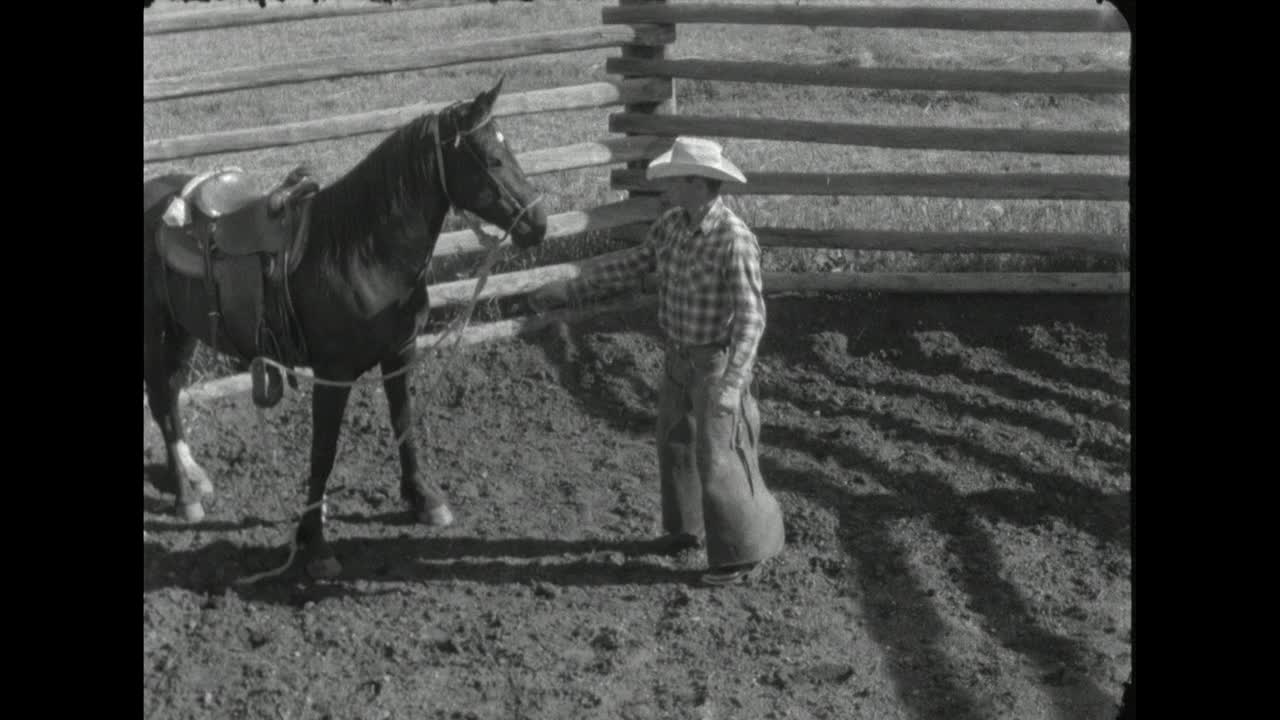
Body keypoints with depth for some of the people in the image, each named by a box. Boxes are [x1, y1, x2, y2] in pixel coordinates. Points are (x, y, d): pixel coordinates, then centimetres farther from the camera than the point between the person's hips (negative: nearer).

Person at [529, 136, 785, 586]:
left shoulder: (735, 240, -27)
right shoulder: (672, 224, -3)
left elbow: (750, 317, -29)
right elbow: (632, 265, 10)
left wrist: (731, 383, -38)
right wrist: (569, 290, 7)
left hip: (716, 364, -8)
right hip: (679, 359, 8)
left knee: (718, 459, -1)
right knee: (675, 445, 21)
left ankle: (743, 552, 16)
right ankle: (689, 527, 42)